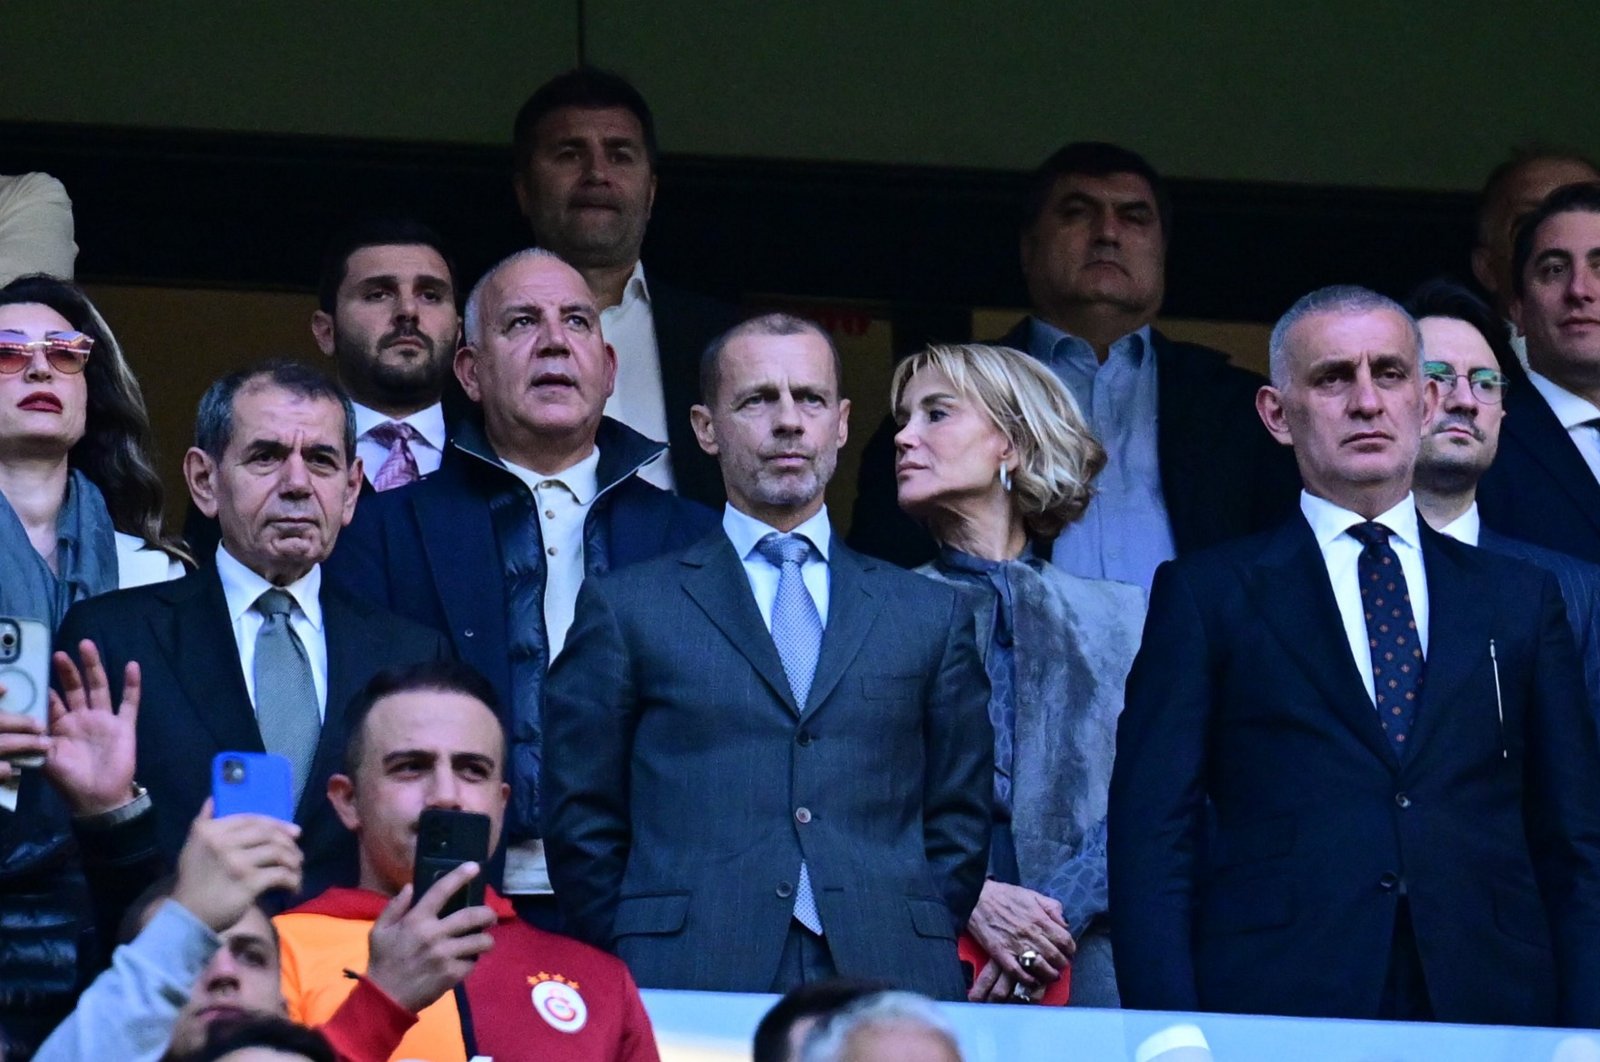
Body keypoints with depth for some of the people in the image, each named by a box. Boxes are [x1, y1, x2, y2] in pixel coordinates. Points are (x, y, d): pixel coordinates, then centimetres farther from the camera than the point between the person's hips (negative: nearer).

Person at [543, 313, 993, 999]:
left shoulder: (930, 615, 17)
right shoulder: (625, 608, 10)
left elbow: (959, 825, 16)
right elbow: (583, 828, 8)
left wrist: (912, 956, 4)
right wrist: (638, 976, 0)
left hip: (886, 991, 2)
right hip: (693, 993, -2)